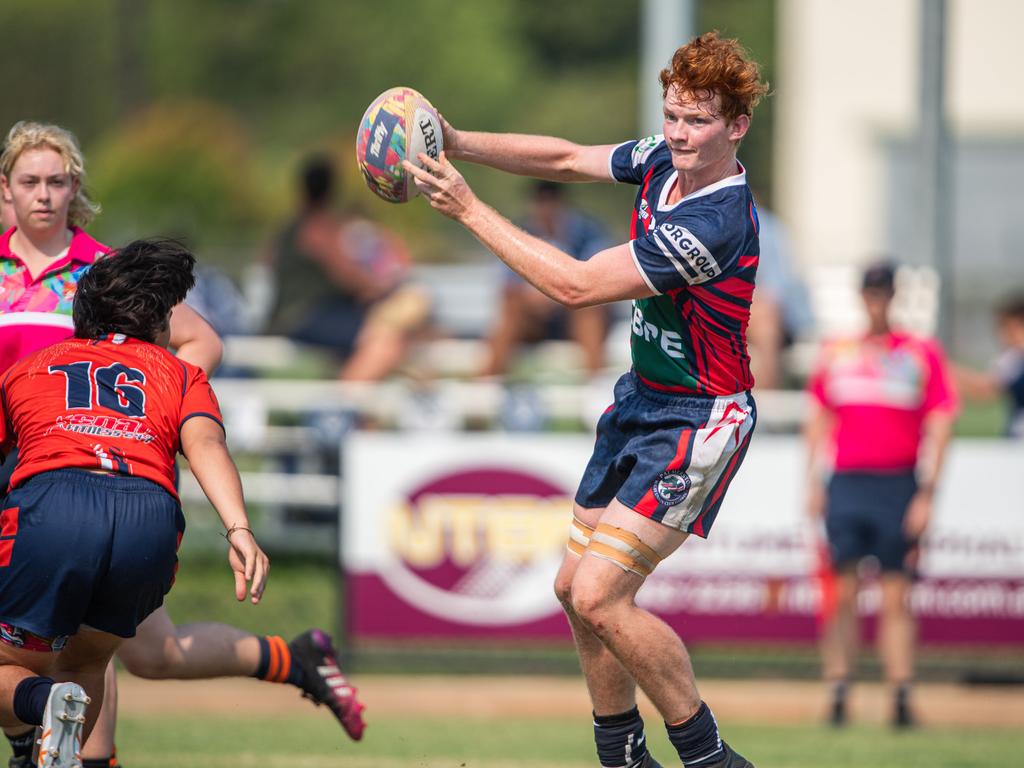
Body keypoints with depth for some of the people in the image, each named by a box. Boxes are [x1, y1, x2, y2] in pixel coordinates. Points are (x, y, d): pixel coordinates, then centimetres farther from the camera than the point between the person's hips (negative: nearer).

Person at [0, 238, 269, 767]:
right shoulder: (181, 375, 28)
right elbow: (205, 444, 7)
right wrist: (238, 530, -8)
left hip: (50, 498, -1)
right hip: (152, 515, 1)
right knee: (83, 666, 26)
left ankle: (44, 703, -20)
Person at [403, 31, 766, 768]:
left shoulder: (715, 223, -28)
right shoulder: (663, 161, -2)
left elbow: (575, 283, -27)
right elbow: (568, 159, 10)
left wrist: (469, 209, -25)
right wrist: (459, 144, -6)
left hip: (698, 422, -9)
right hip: (642, 403, 9)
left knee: (599, 597, -17)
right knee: (575, 588, 11)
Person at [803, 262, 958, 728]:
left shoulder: (922, 354, 4)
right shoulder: (836, 353, 12)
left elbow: (939, 427, 1)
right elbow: (819, 421, 17)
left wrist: (927, 494, -6)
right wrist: (814, 484, 9)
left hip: (898, 488, -2)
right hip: (844, 486, 2)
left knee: (896, 598, -3)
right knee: (843, 593, -3)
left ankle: (901, 697, -2)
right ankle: (837, 694, 0)